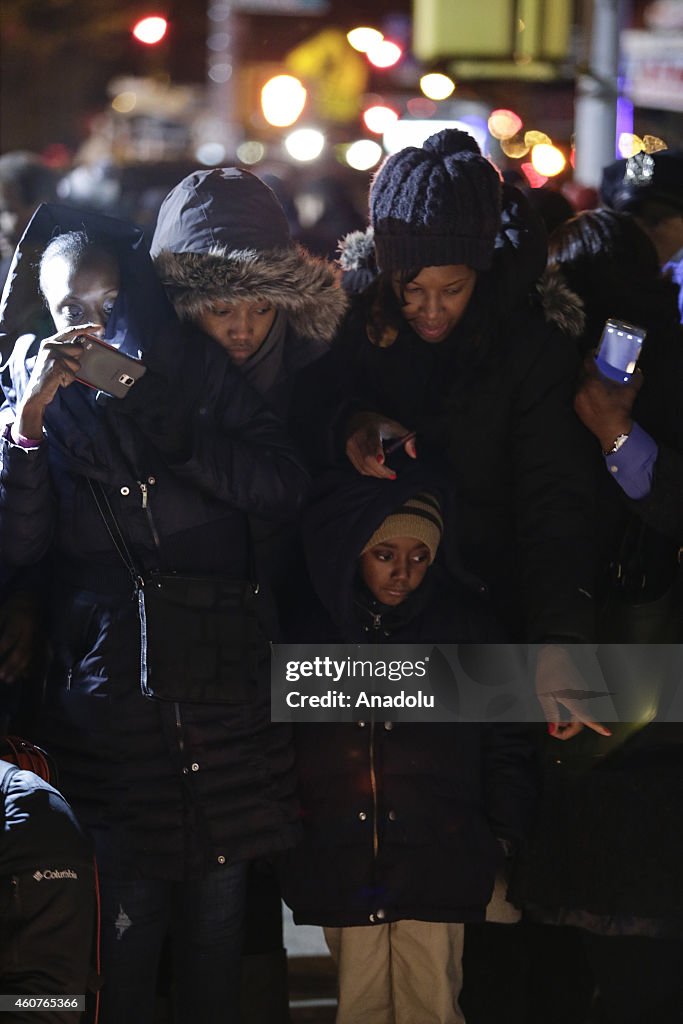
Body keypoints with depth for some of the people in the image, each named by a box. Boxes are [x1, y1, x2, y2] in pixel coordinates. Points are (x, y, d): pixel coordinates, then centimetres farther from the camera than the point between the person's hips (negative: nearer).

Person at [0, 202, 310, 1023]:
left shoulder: (202, 373, 6)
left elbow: (284, 488, -7)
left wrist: (156, 421, -11)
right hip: (106, 700, -1)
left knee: (217, 917, 9)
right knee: (125, 925, -2)